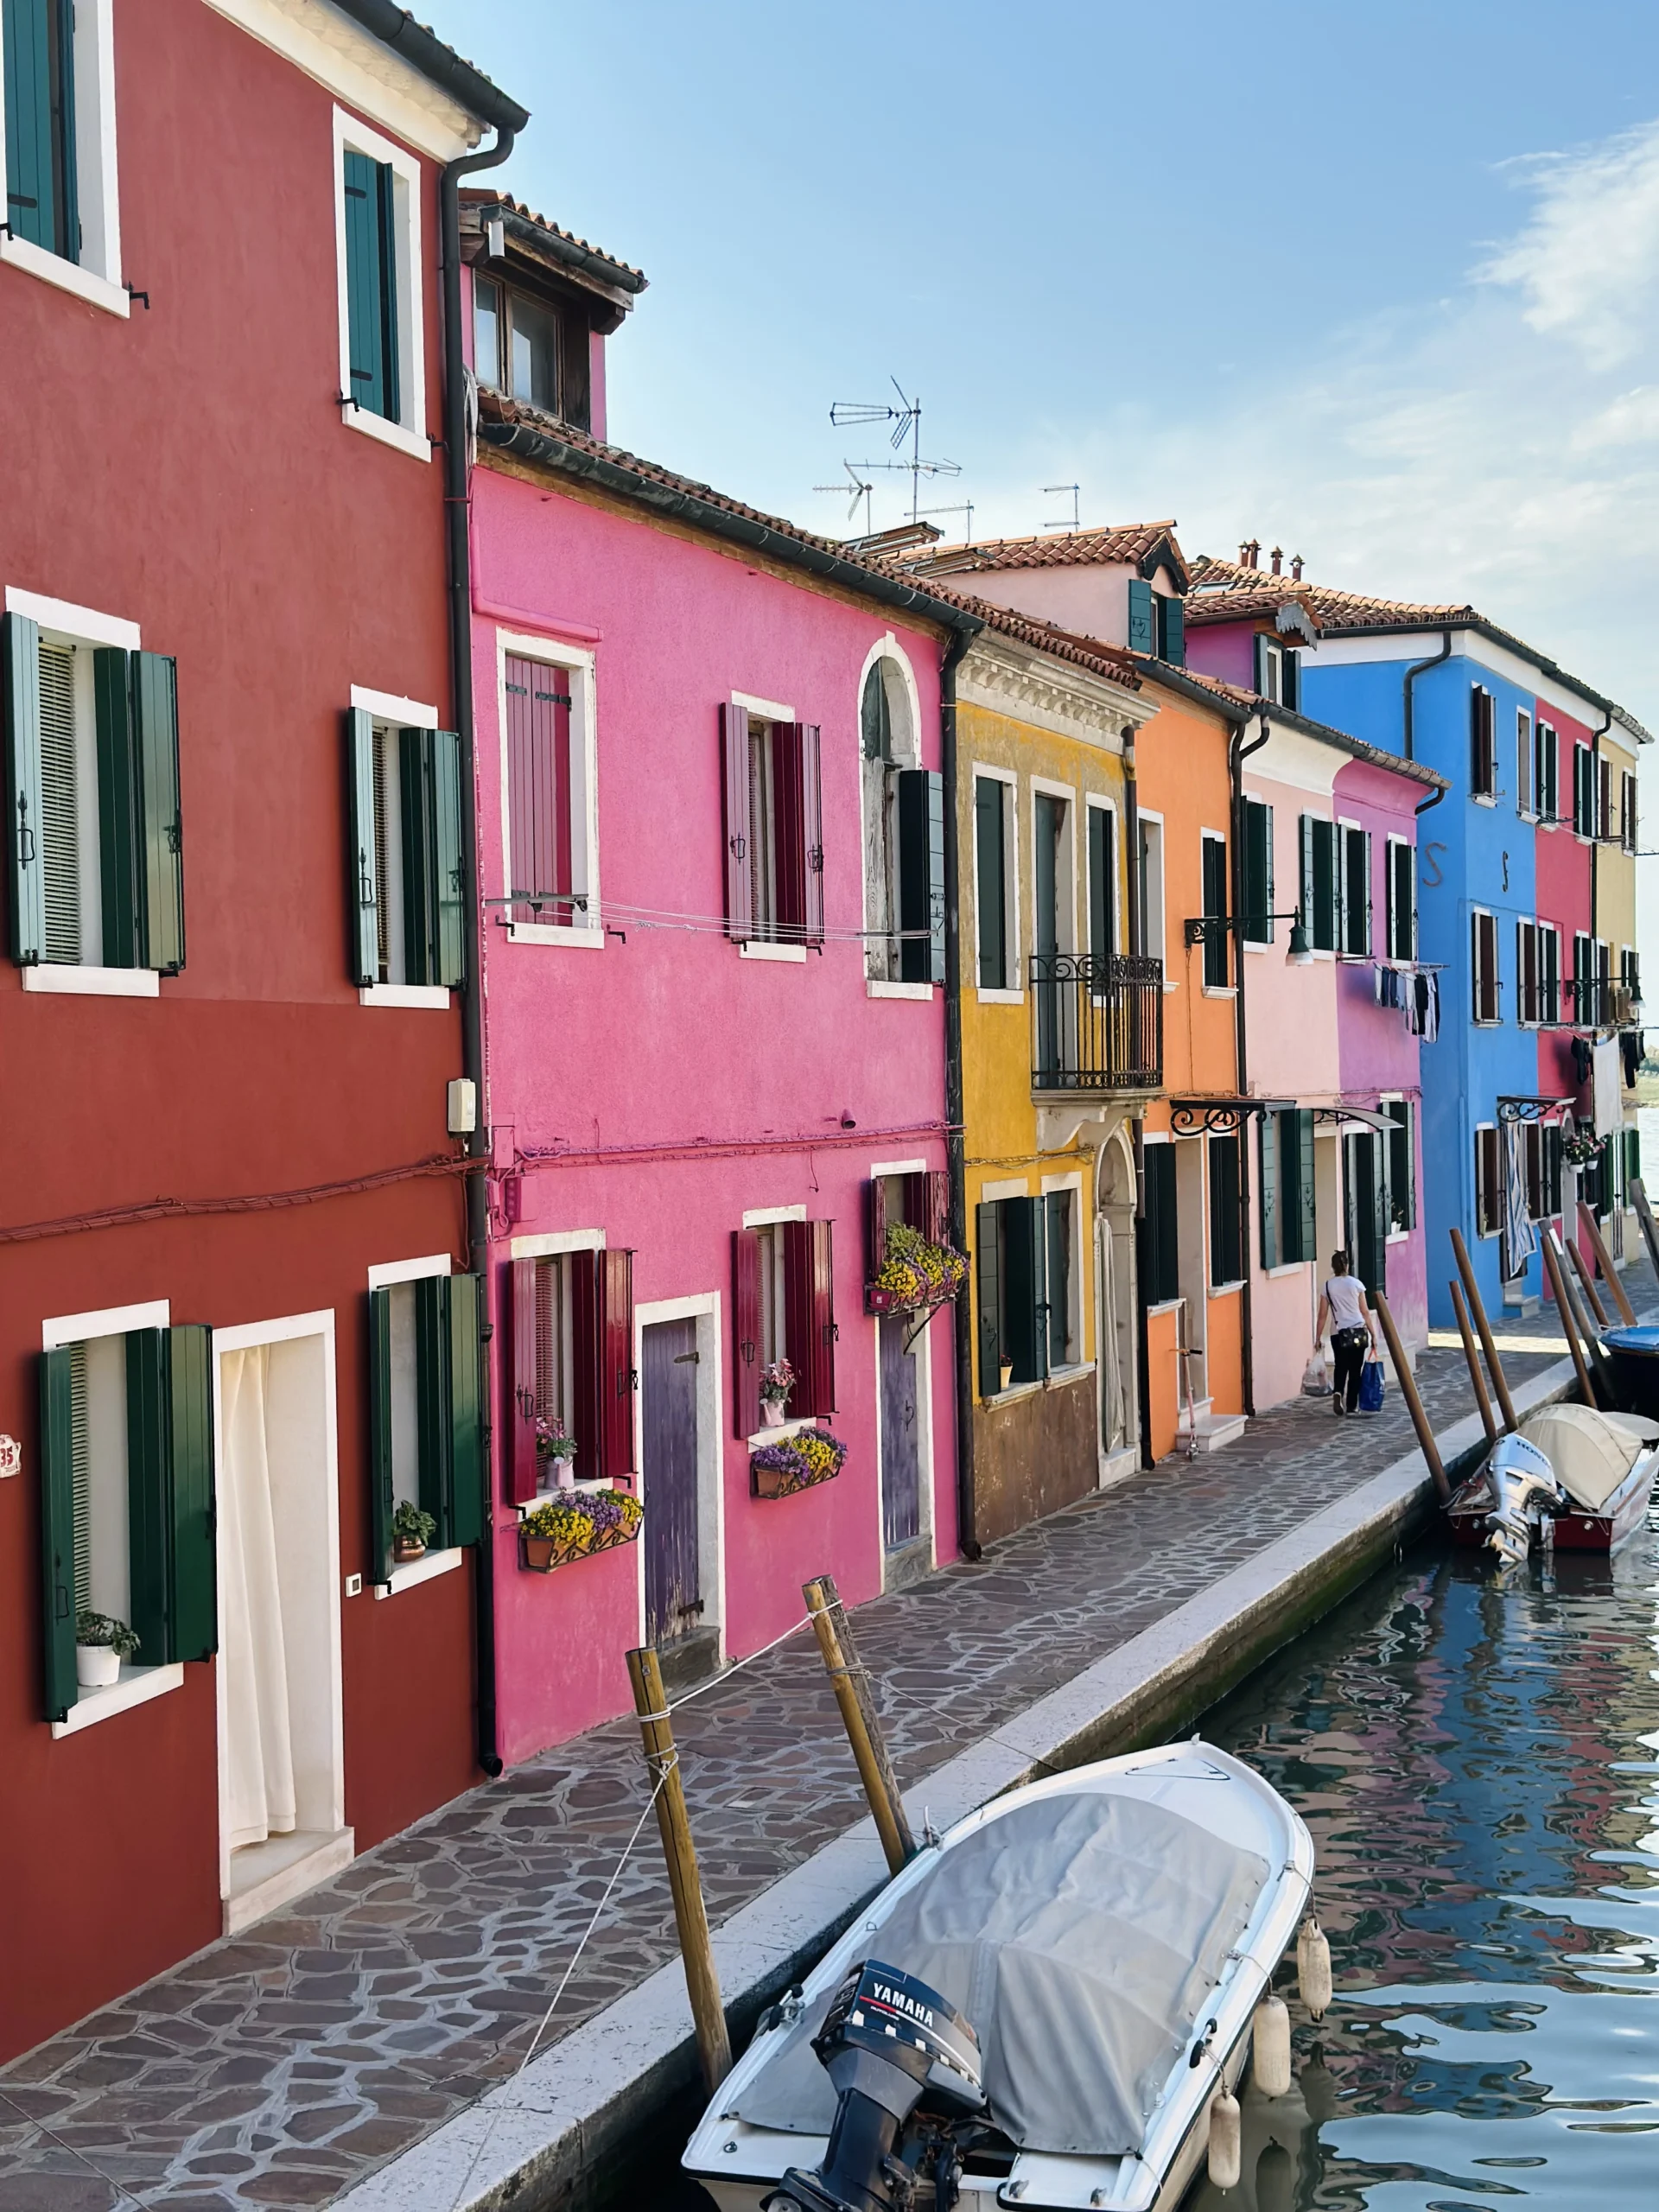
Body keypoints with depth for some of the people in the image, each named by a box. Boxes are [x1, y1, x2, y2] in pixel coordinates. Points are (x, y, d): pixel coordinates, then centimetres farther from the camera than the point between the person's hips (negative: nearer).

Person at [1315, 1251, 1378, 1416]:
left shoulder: (1328, 1286, 1)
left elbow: (1323, 1315, 1)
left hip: (1338, 1333, 1)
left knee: (1341, 1366, 13)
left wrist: (1318, 1338, 7)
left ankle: (1338, 1393, -14)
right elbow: (1365, 1312, -1)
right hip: (1358, 1332, -1)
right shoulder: (1356, 1284, -1)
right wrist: (1373, 1334, 5)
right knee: (1355, 1369, 10)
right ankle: (1351, 1406, 12)